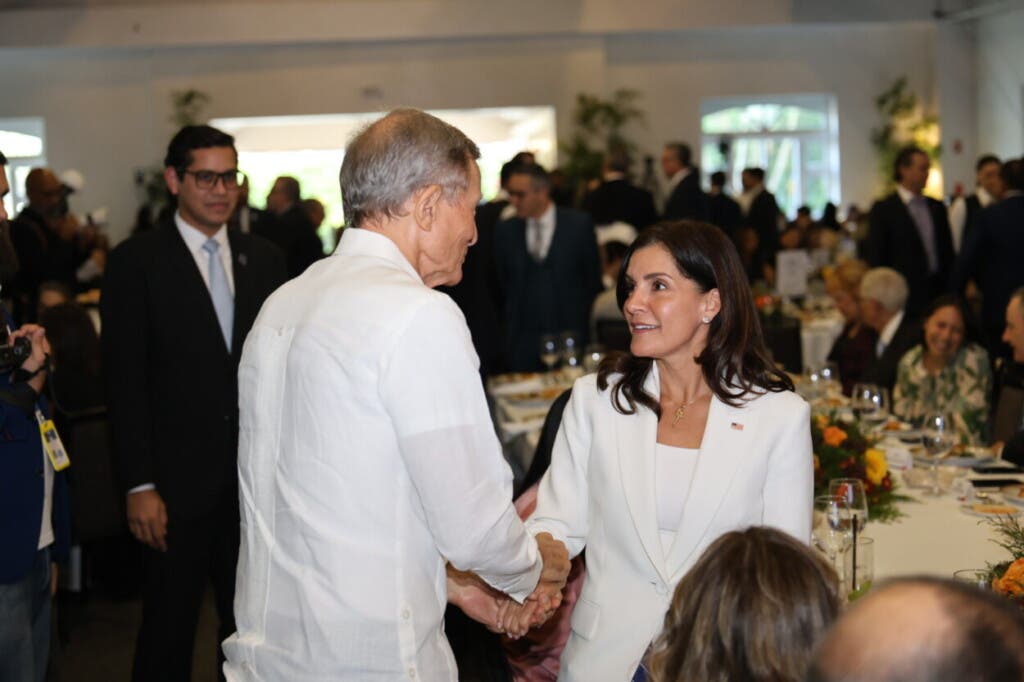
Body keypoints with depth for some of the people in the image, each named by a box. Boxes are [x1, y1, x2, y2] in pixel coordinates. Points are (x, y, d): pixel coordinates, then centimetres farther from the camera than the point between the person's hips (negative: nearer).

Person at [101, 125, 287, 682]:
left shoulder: (264, 259, 7)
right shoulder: (136, 261, -5)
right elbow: (125, 381, -8)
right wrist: (139, 486, -12)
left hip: (257, 476, 4)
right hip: (179, 483, -4)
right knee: (169, 628, 8)